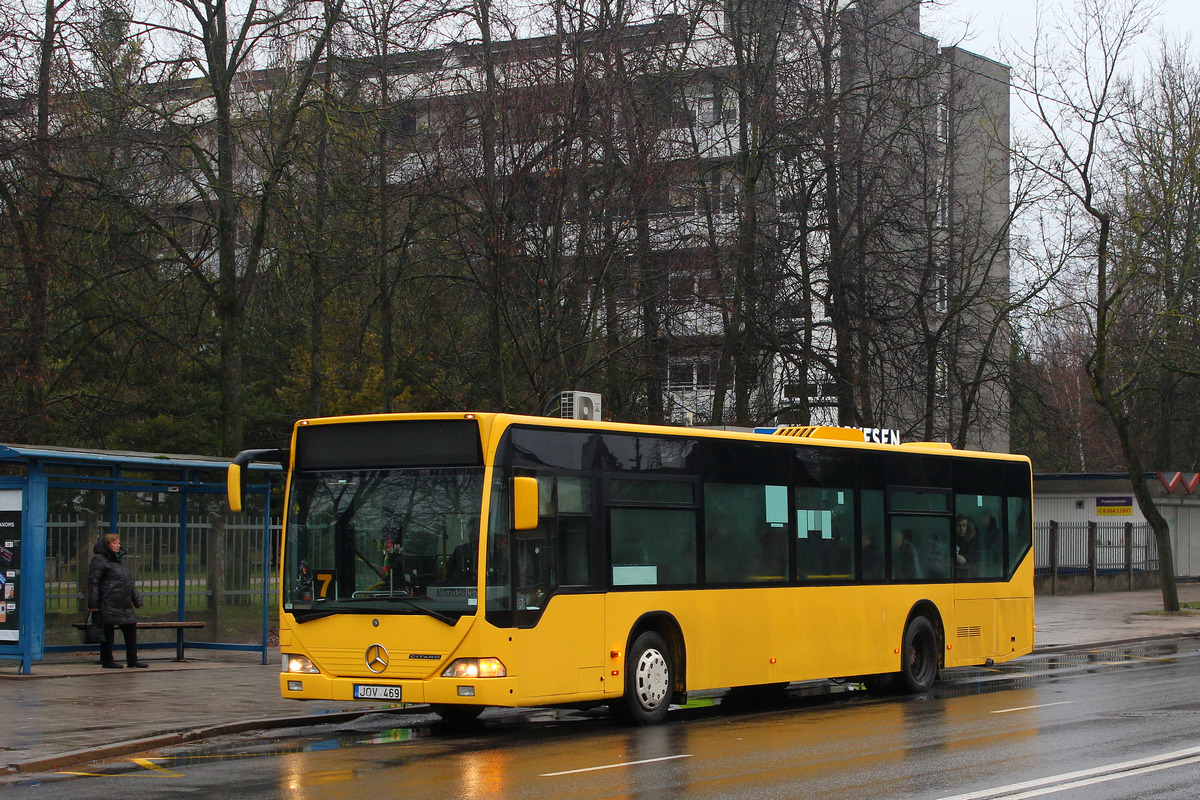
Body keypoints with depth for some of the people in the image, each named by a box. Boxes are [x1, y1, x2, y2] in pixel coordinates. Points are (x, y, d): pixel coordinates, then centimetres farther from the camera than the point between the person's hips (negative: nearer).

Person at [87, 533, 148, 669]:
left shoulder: (123, 560, 19)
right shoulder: (99, 560, -6)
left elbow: (130, 582, 25)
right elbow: (93, 582, -10)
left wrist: (137, 600, 20)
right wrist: (93, 603, -16)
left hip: (125, 606, 8)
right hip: (108, 605, -8)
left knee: (131, 629, 8)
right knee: (108, 632, -2)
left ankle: (132, 659, 16)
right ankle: (107, 661, 7)